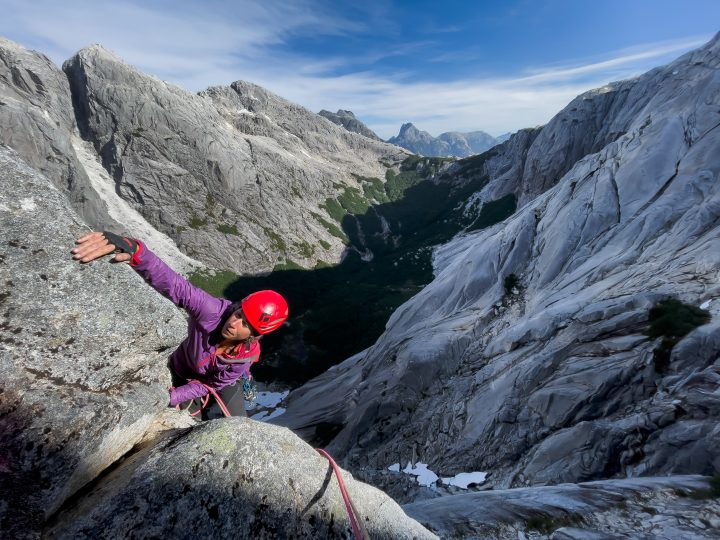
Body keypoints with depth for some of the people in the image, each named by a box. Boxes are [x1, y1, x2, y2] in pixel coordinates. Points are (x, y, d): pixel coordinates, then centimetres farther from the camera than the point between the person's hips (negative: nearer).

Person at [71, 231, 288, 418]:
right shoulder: (214, 311, -43)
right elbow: (172, 283, -57)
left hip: (222, 379, 0)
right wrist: (134, 250, -73)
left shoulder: (248, 356, -35)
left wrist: (170, 397, -28)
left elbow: (211, 385, -21)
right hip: (183, 372, 0)